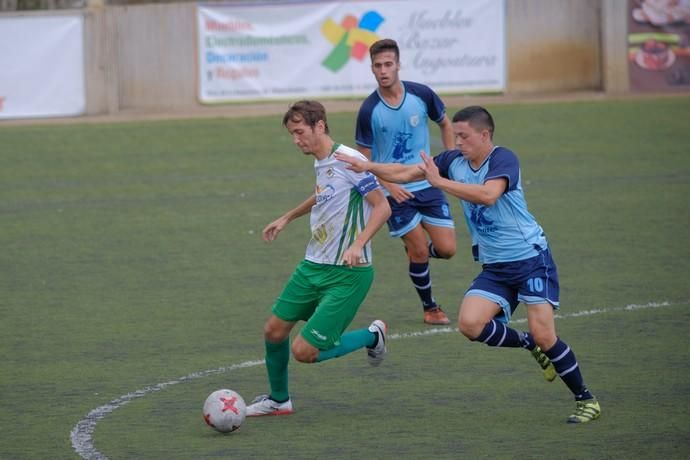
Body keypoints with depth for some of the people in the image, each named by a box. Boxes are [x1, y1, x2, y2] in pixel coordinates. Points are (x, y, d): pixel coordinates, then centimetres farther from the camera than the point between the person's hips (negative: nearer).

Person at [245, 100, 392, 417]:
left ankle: (372, 337, 11)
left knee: (304, 351, -11)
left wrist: (358, 244, -31)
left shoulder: (348, 160, -17)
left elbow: (382, 207, -19)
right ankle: (278, 400, 31)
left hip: (347, 274, -9)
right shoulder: (320, 164, 9)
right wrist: (287, 218, 42)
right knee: (274, 330, 10)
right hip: (313, 266, 9)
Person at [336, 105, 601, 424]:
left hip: (530, 258, -7)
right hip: (494, 267, 7)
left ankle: (586, 400, 3)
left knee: (542, 334, -14)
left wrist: (439, 181, -31)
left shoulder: (503, 159, -15)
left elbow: (488, 194, -34)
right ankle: (531, 347, 11)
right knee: (469, 324, -15)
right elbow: (405, 173, 9)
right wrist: (367, 167, -4)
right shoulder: (454, 161, 5)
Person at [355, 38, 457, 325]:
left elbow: (444, 124, 13)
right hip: (395, 191, -3)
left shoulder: (421, 95, -7)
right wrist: (388, 185, -17)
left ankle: (413, 251, 32)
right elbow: (364, 158, -4)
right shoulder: (369, 110, -13)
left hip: (428, 184, 3)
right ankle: (430, 307, 19)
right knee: (419, 252, -3)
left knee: (446, 249, -3)